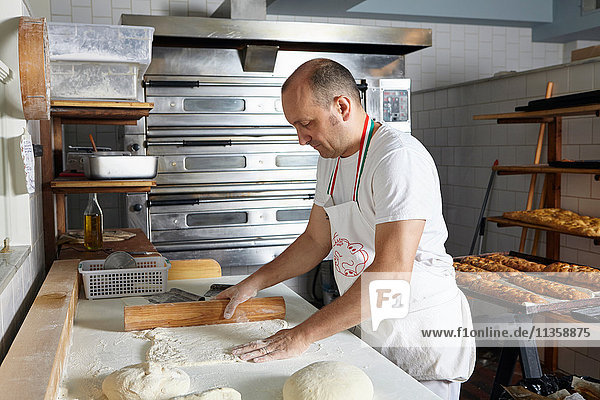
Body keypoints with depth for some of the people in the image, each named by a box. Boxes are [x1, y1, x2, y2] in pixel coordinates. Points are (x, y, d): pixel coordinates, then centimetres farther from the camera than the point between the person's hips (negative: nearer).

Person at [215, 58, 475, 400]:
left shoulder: (399, 157, -24)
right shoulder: (331, 157, 5)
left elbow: (392, 274, -32)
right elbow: (316, 240, 14)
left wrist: (302, 335, -29)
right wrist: (254, 283, 5)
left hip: (423, 334, -7)